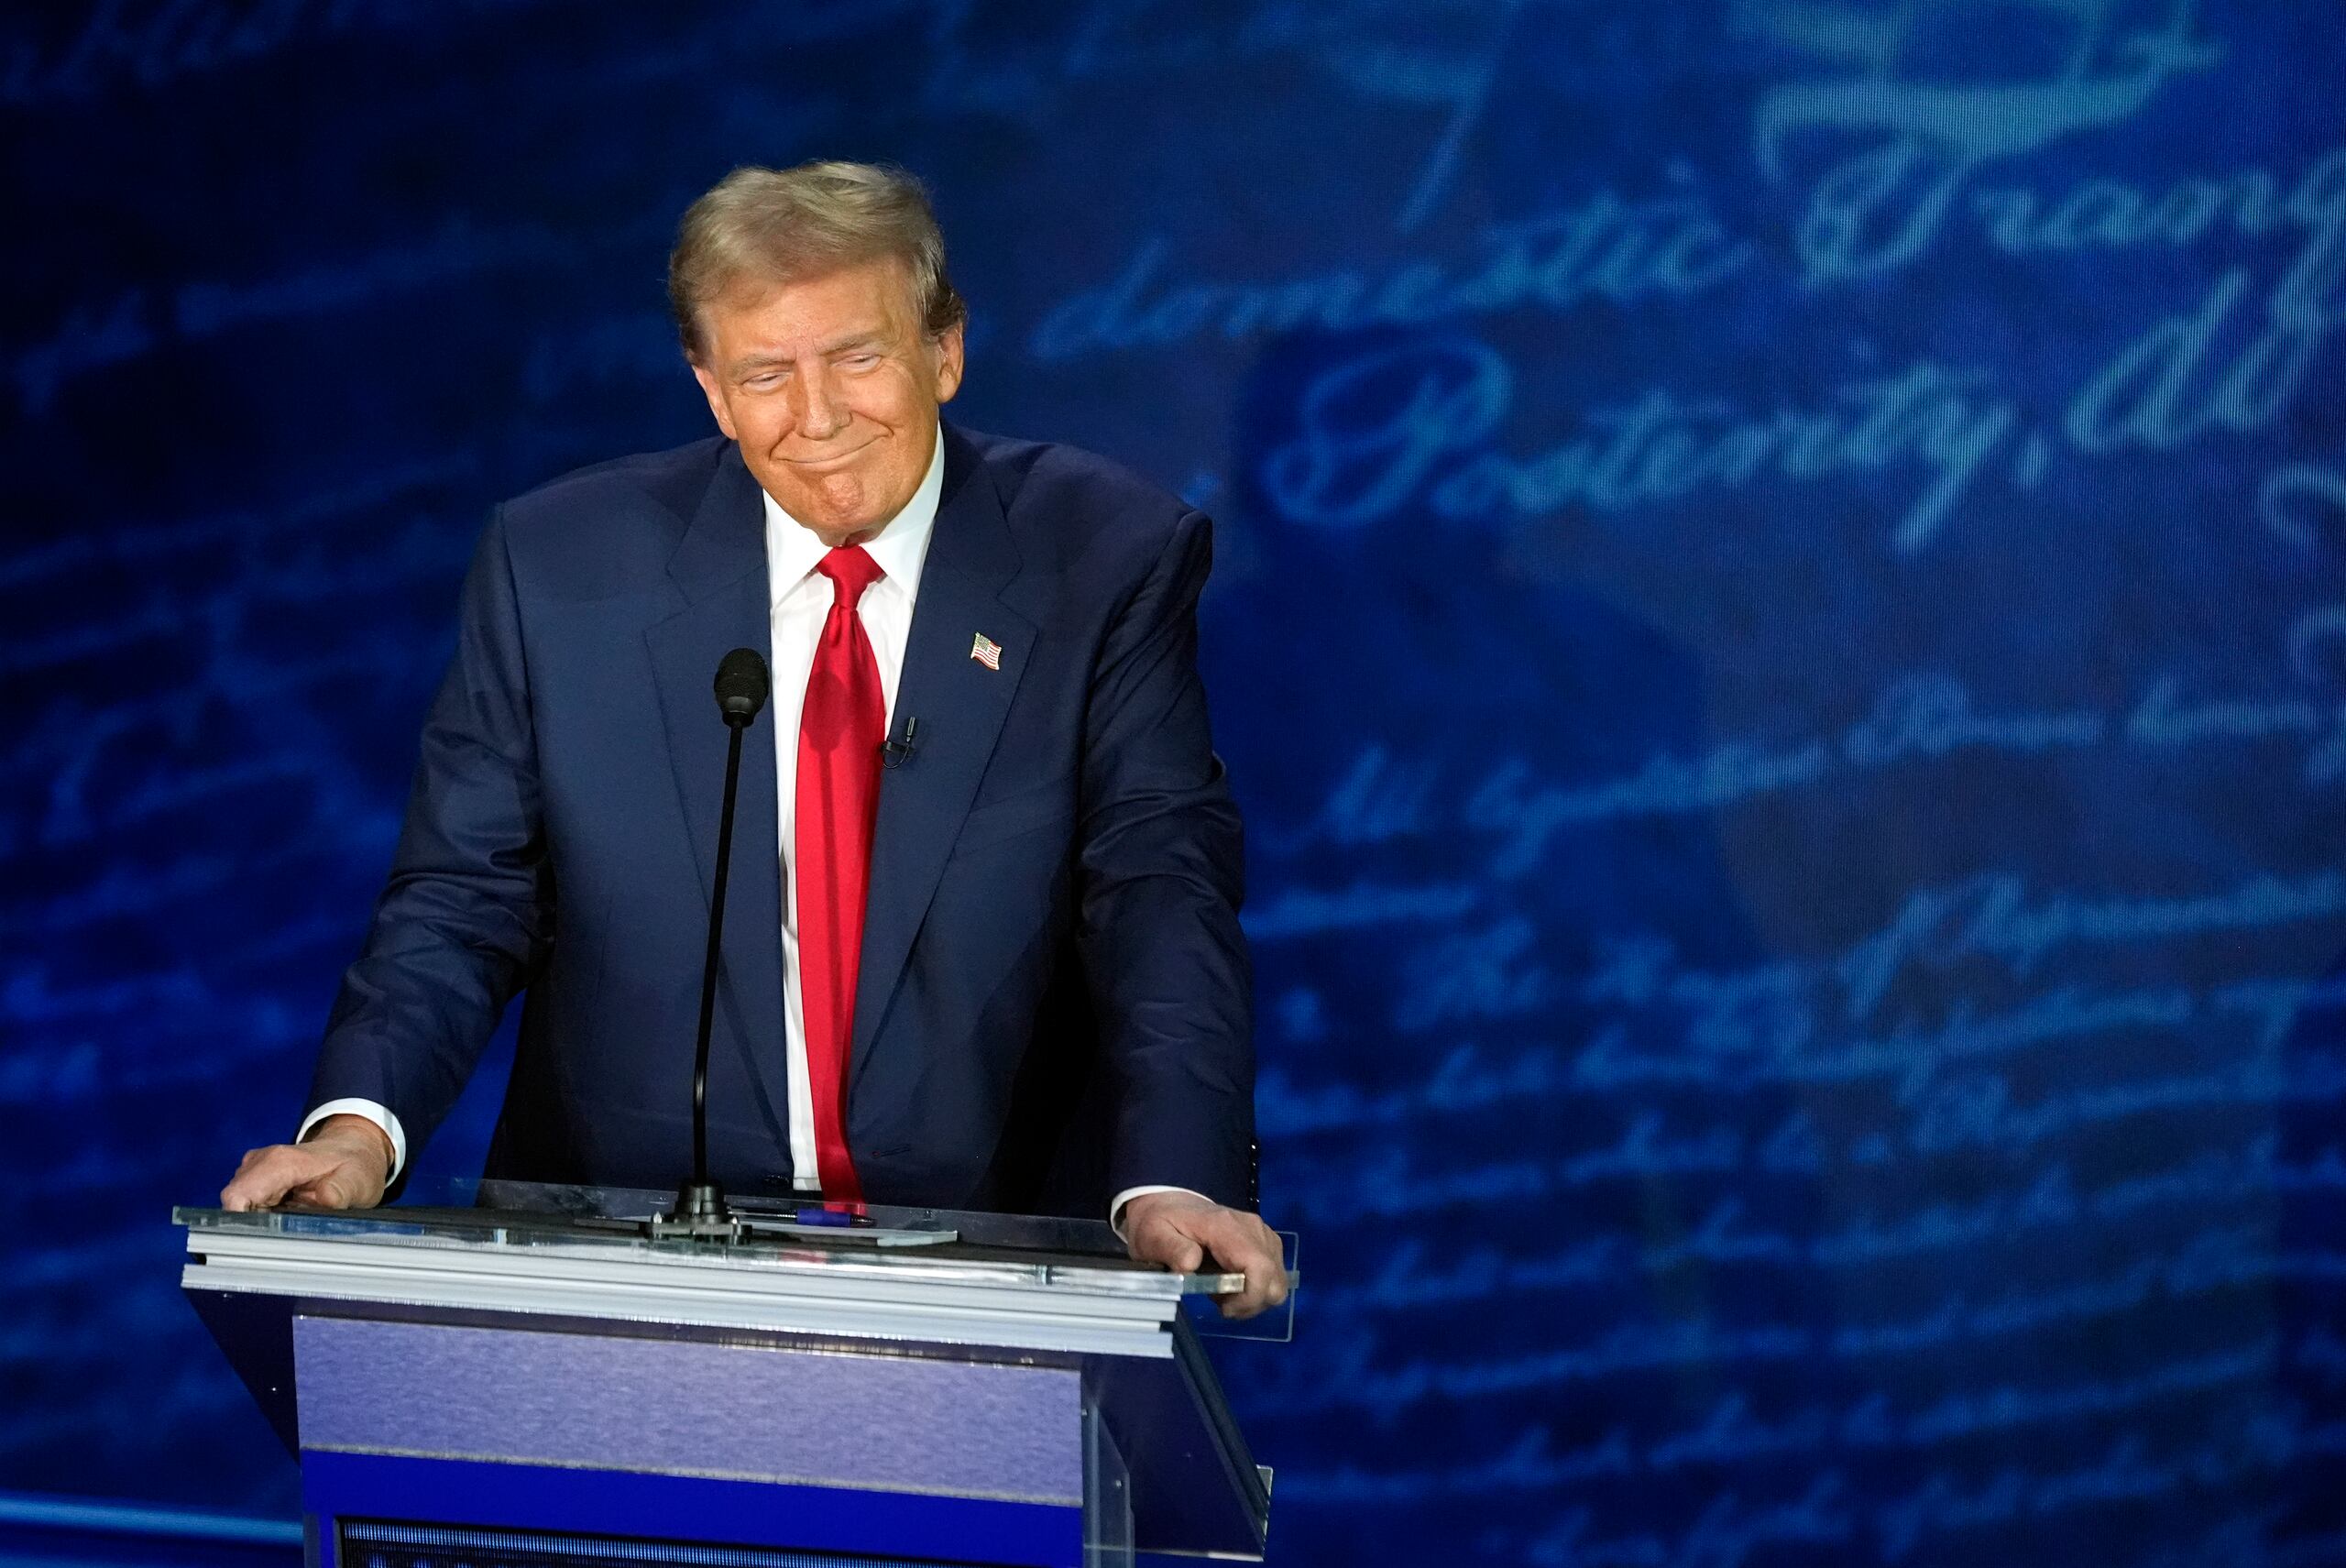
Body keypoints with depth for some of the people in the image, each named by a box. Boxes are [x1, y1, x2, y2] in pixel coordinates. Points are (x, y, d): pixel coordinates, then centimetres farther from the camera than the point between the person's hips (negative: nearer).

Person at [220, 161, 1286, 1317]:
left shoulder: (1106, 560, 2)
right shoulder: (556, 565, 4)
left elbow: (1162, 884, -6)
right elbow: (464, 896, 5)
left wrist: (1171, 1183, -23)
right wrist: (360, 1123, -15)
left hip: (983, 1261, 0)